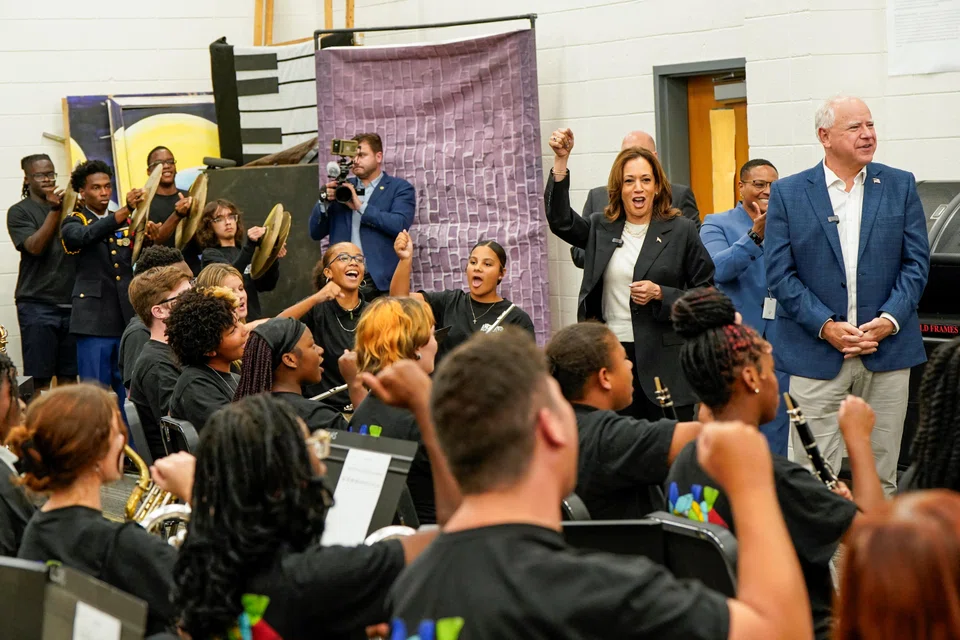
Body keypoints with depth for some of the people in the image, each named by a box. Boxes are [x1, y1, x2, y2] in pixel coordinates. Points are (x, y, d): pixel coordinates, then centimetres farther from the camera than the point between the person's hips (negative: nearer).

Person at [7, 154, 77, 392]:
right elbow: (35, 247, -12)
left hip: (71, 303, 4)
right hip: (37, 305, -4)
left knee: (69, 378, 5)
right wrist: (55, 210, -17)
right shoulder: (19, 212, 2)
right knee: (40, 380, -5)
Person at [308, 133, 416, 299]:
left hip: (382, 282, -3)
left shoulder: (399, 188, 5)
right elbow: (315, 233, 14)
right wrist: (325, 201, -3)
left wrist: (361, 206, -13)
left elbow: (400, 224, -13)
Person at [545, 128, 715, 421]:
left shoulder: (681, 230, 3)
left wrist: (660, 294, -12)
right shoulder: (601, 229, 12)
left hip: (664, 363, -2)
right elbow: (560, 220, -4)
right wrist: (561, 161, -9)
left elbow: (706, 293, 3)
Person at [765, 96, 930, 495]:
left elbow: (917, 262, 5)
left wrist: (889, 320, -9)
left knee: (880, 476, 7)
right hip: (816, 354, -2)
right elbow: (779, 273, -2)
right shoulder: (787, 193, 3)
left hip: (888, 353, 2)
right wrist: (826, 327, -11)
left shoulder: (900, 186, 8)